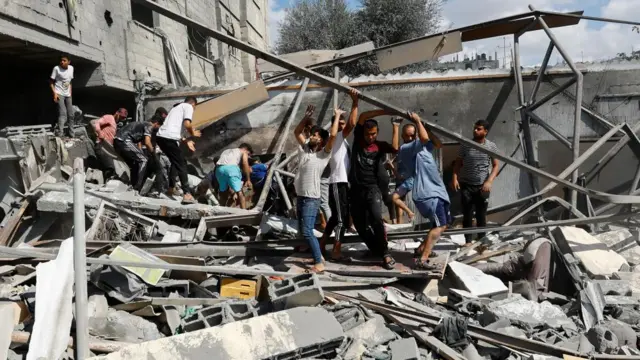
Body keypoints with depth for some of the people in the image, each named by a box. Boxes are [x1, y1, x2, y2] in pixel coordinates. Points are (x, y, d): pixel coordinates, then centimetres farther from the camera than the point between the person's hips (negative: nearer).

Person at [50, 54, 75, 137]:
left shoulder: (71, 68, 6)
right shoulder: (56, 68, -10)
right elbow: (51, 82, -7)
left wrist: (70, 94, 11)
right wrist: (54, 93, -18)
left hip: (67, 95, 6)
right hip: (59, 94, -6)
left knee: (71, 115, 9)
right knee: (63, 114, -20)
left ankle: (71, 134, 22)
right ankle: (59, 134, -25)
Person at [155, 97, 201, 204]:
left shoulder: (177, 107, 31)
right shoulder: (188, 107, 5)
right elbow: (187, 124, -12)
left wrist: (186, 141, 30)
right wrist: (193, 133, 7)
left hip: (160, 136, 8)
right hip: (169, 138, -8)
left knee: (175, 162, 27)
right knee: (181, 164, -2)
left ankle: (171, 188, 32)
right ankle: (187, 194, -9)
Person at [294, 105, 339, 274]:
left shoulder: (324, 155, -7)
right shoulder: (304, 149, 11)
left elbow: (333, 135, -18)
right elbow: (297, 132, 17)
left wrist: (337, 116, -8)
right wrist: (306, 117, 6)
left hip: (311, 199, -8)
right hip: (300, 197, 8)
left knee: (307, 231, -13)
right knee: (303, 230, 14)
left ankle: (319, 264, -7)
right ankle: (319, 256, 27)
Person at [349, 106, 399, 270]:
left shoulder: (381, 146, 4)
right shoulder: (357, 139, 5)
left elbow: (396, 148, -15)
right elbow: (362, 116, -5)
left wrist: (395, 126, -8)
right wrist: (385, 112, -9)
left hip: (372, 189, -3)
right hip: (356, 190, 3)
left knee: (376, 219, -22)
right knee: (360, 225, 7)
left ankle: (385, 254, -16)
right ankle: (375, 250, 27)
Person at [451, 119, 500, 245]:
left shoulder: (491, 146, 0)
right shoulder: (465, 145, 1)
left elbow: (496, 166, 0)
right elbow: (458, 163, 5)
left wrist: (489, 181, -14)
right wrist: (455, 178, -10)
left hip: (482, 186, 0)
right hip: (466, 185, 0)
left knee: (481, 215, 6)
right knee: (467, 215, 2)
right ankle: (468, 241, 10)